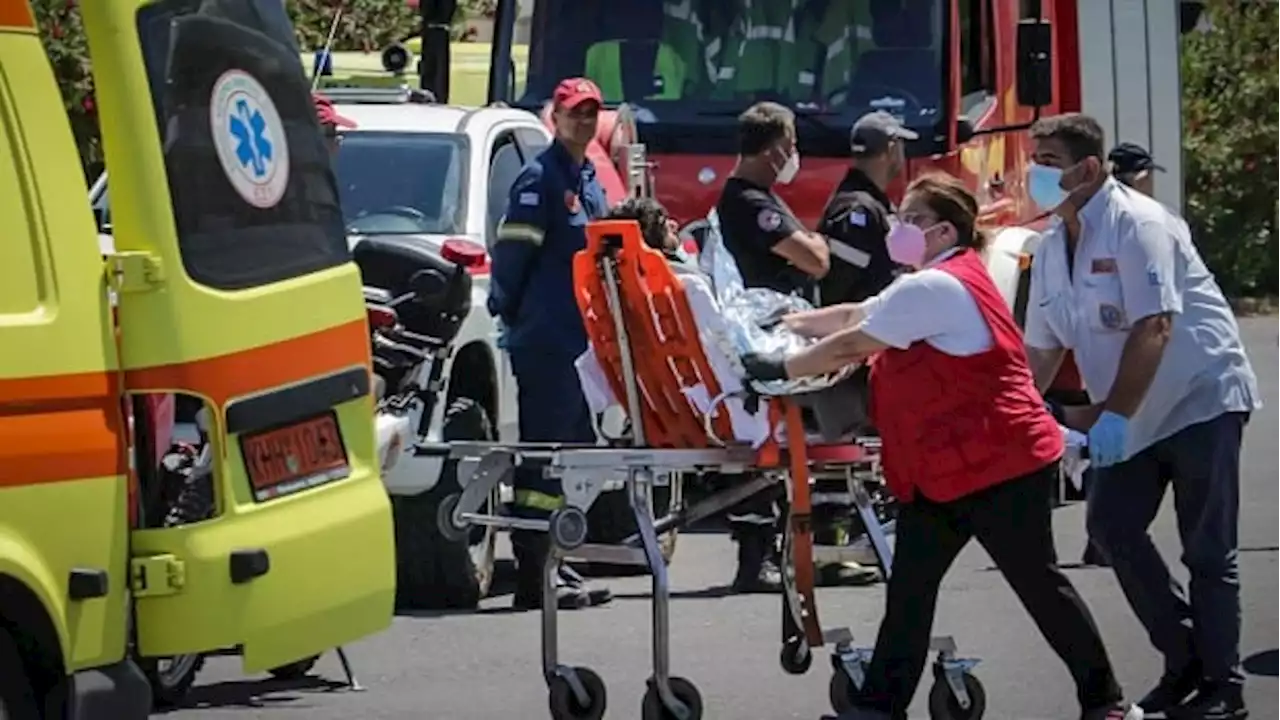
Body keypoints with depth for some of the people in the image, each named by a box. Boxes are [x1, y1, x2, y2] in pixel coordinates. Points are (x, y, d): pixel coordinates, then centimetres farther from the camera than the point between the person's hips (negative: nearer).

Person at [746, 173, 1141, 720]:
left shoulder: (935, 288, -18)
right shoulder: (933, 285, 16)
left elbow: (850, 346, -17)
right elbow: (855, 316, 23)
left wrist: (781, 369, -9)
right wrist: (790, 323, 21)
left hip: (998, 465, -11)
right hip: (945, 470, 11)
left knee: (1038, 583, -2)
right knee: (910, 587, 7)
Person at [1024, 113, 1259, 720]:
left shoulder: (1136, 224, -20)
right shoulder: (1053, 248, 4)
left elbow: (1153, 328, -27)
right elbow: (1041, 349, 10)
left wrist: (1114, 415, -30)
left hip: (1201, 399, -8)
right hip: (1138, 414, 8)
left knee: (1207, 550, -5)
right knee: (1112, 525, -1)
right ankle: (1185, 660, 12)